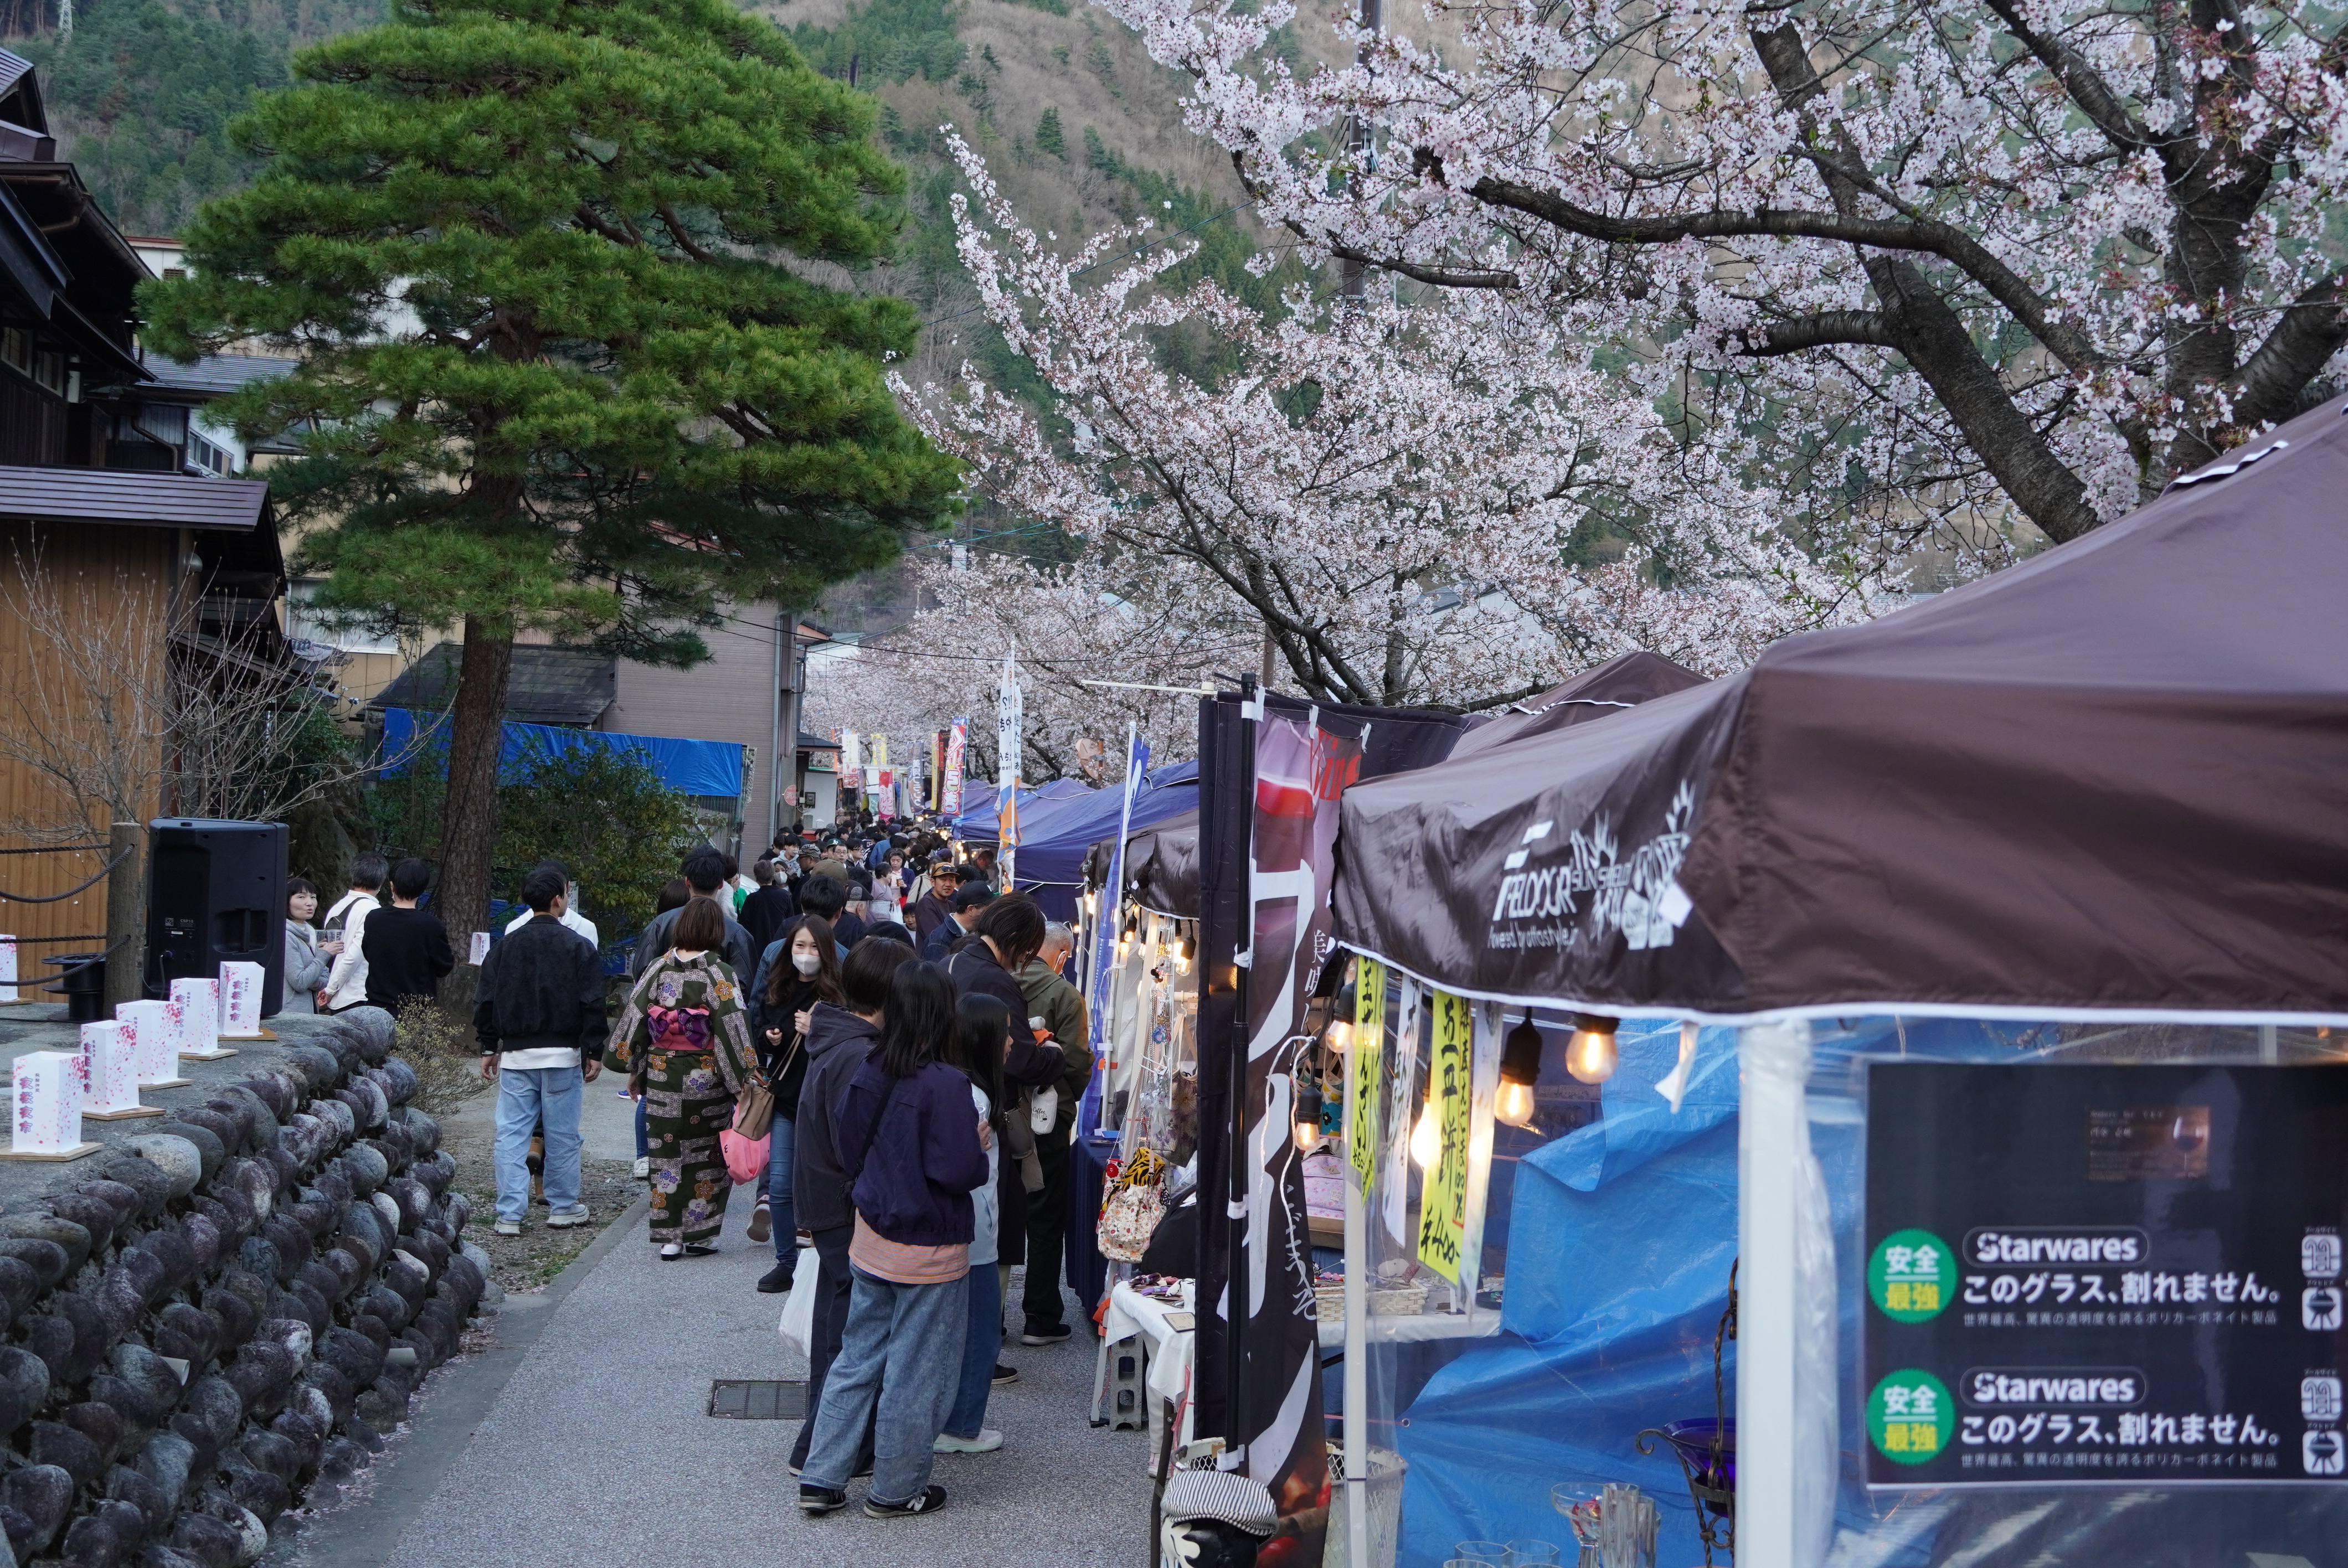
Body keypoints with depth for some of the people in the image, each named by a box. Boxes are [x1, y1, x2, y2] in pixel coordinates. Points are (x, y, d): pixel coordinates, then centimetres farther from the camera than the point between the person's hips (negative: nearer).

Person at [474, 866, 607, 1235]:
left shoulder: (506, 946, 6)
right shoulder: (578, 946, -4)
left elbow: (485, 1001, 9)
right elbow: (592, 1004, -6)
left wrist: (488, 1048, 16)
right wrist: (594, 1052, -1)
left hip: (515, 1055, 3)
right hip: (562, 1055, -3)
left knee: (511, 1134, 4)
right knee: (562, 1134, 7)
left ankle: (509, 1214, 2)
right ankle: (563, 1208, 16)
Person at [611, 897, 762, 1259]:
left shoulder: (657, 968, 0)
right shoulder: (719, 973, -11)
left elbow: (633, 1019, 5)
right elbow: (733, 1030, -13)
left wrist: (634, 1068, 17)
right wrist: (745, 1082, -6)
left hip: (661, 1076, 3)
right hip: (707, 1079, -3)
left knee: (666, 1154, 10)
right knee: (707, 1155, 10)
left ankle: (669, 1238, 11)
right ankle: (699, 1234, 13)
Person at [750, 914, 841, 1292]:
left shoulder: (837, 995, -10)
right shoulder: (774, 991, 7)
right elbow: (758, 1032, 19)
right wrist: (769, 1038, -2)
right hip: (784, 1098, 5)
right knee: (780, 1185, 5)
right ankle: (786, 1262, 17)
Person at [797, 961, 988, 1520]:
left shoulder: (868, 1074, -1)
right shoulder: (945, 1084, -22)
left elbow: (848, 1152, 9)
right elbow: (959, 1171, -22)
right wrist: (980, 1145, -3)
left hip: (871, 1239, 7)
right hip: (929, 1253, -6)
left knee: (857, 1359, 17)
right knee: (915, 1374, 8)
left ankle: (821, 1481, 20)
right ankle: (896, 1491, 20)